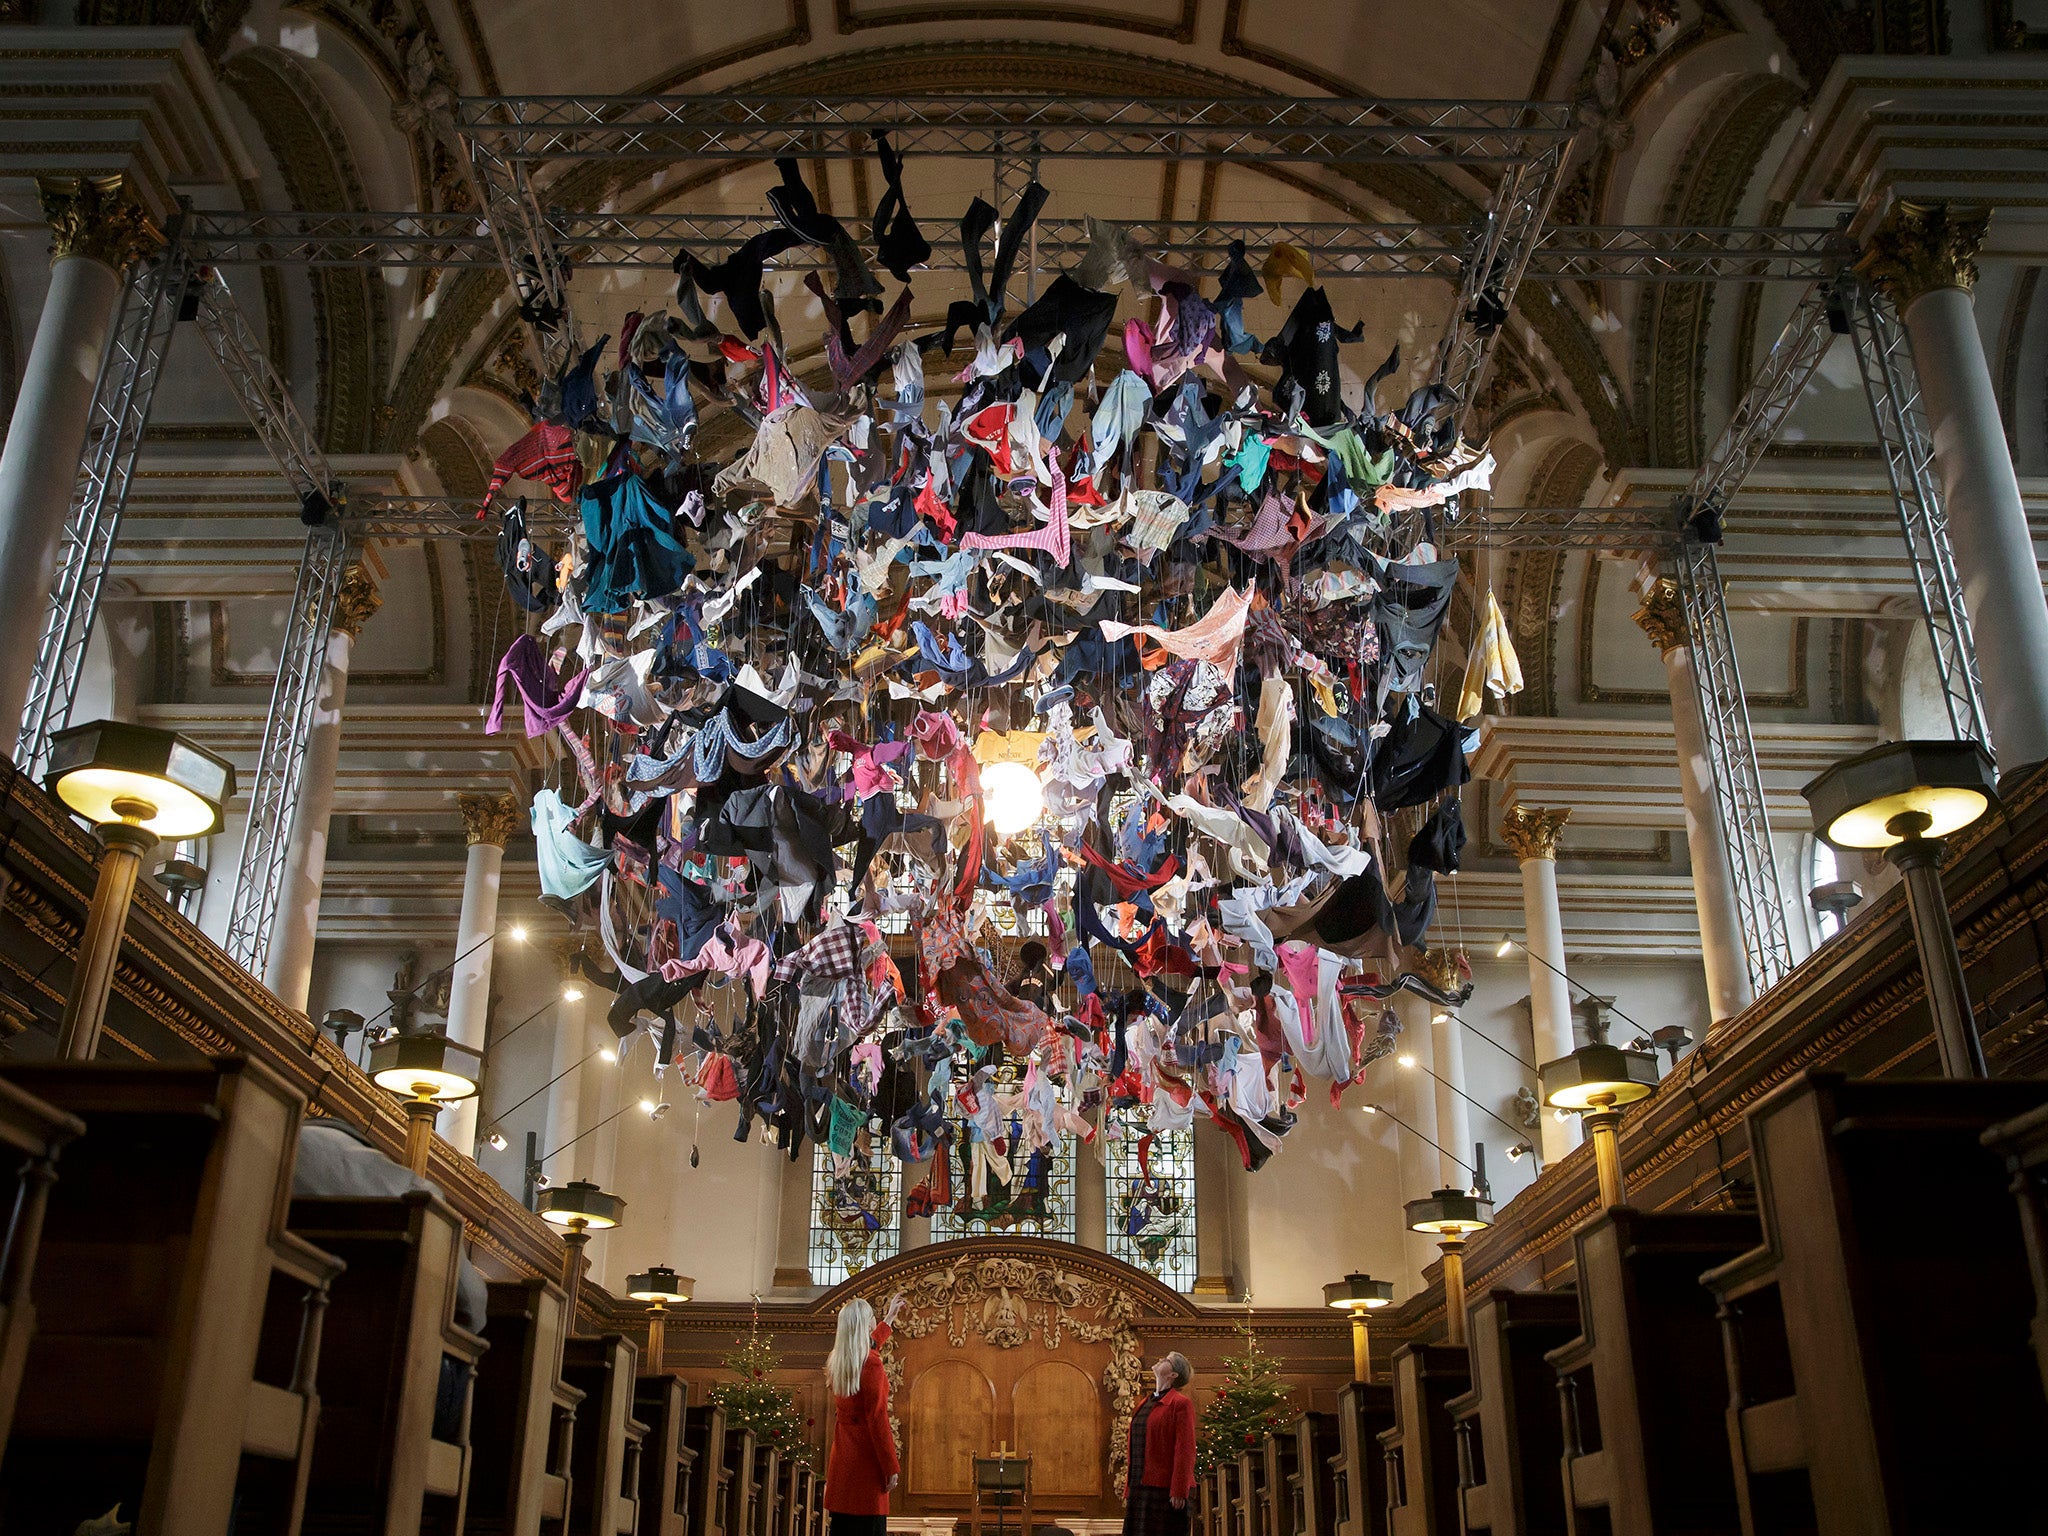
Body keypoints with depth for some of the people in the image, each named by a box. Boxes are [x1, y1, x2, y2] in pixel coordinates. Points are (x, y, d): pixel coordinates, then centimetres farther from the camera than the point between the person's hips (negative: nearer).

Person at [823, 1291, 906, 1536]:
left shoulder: (836, 1362, 9)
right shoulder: (870, 1364, -15)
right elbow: (877, 1420, -18)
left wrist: (889, 1319, 46)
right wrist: (891, 1467, -14)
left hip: (841, 1459, 8)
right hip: (866, 1459, -8)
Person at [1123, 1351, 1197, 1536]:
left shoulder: (1180, 1403, -6)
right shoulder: (1144, 1403, 18)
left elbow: (1185, 1450, -13)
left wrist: (1179, 1492, -19)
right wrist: (1128, 1491, 17)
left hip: (1164, 1489, -7)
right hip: (1140, 1488, 8)